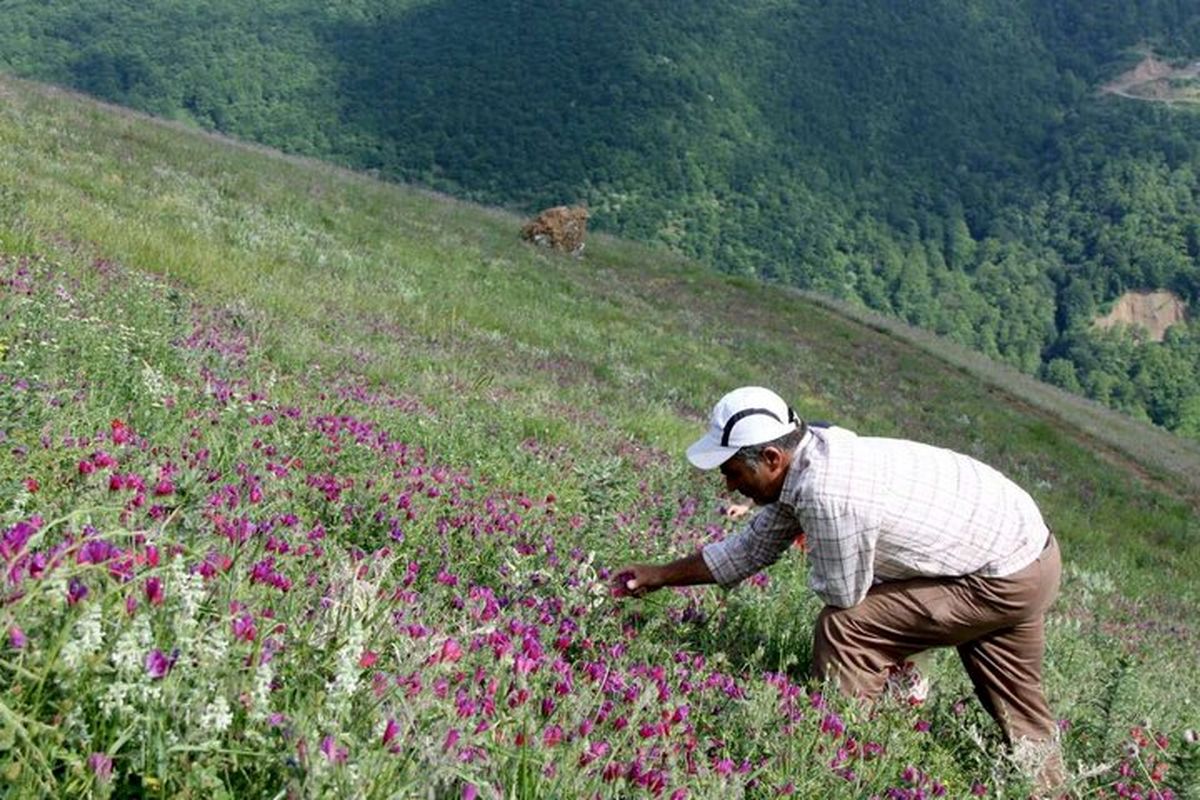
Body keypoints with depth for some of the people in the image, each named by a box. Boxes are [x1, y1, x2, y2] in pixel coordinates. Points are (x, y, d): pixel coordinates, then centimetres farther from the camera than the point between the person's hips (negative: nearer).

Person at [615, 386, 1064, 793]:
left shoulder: (828, 495, -31)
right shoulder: (812, 456, -2)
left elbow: (841, 596, -18)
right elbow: (750, 549, 9)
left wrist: (815, 554, 2)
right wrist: (661, 575, 12)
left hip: (1005, 580, -9)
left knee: (844, 629, -9)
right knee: (1017, 714, 22)